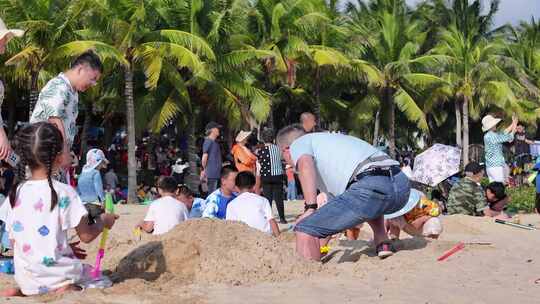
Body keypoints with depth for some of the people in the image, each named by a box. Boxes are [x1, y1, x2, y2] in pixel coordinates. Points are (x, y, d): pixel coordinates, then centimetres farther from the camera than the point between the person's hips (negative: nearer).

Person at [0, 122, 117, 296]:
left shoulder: (16, 193, 2)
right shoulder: (64, 193, -13)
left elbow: (14, 241, 8)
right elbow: (86, 236, -8)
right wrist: (103, 221, 14)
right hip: (56, 273, -4)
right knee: (104, 282, 16)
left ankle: (21, 292, 4)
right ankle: (69, 289, -11)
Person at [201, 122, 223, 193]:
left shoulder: (215, 142, 17)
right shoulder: (208, 142, -12)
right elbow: (204, 158, -14)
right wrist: (205, 169, -1)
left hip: (216, 173, 9)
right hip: (212, 174, -9)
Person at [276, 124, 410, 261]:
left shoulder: (297, 144, 18)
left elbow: (305, 165, -10)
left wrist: (310, 208, -14)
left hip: (369, 187, -9)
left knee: (304, 230, -2)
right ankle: (383, 242, 25)